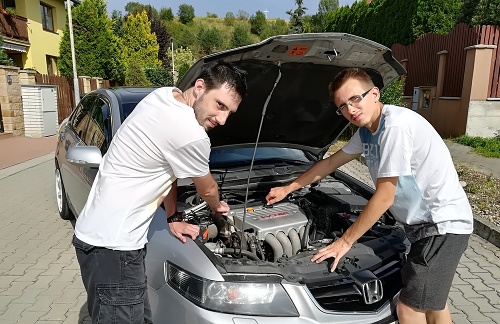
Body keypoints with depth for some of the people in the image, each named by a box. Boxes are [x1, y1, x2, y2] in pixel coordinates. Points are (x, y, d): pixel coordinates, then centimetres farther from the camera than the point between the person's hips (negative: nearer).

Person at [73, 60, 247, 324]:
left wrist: (173, 218, 18)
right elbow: (207, 190, -3)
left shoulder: (162, 96, 4)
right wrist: (217, 207, 20)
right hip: (111, 246, -10)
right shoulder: (191, 135, -24)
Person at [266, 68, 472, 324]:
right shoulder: (366, 131, 4)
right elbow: (330, 163, 15)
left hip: (444, 224, -9)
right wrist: (288, 189, 20)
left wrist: (345, 241, -14)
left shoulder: (396, 126, -25)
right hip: (426, 223, 9)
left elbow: (384, 198, -23)